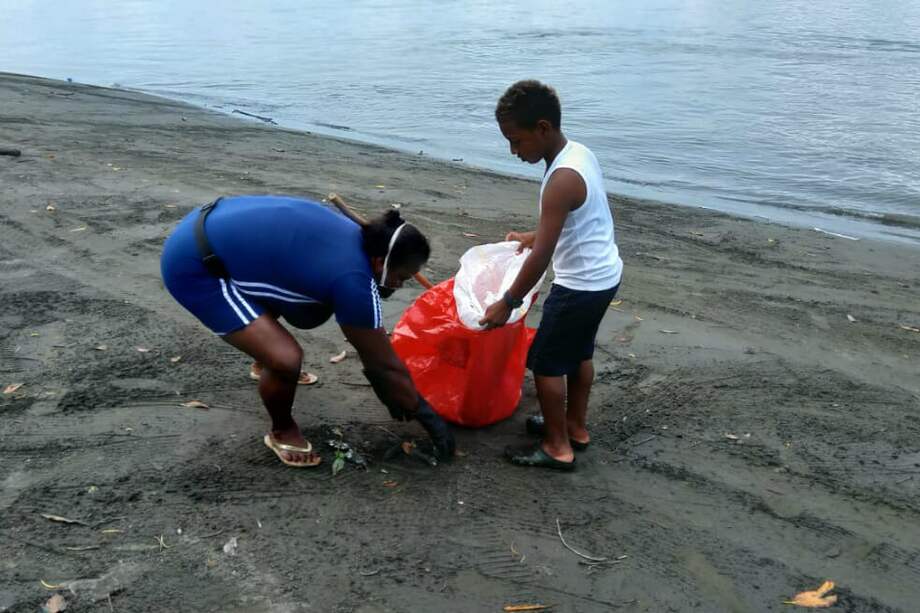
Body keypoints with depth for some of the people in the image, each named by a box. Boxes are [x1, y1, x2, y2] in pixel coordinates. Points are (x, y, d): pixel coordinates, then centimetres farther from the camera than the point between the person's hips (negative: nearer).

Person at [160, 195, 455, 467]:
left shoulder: (355, 239, 4)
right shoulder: (354, 281, -23)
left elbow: (372, 337, 15)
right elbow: (385, 363, -11)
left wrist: (385, 388, 22)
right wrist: (424, 412, 2)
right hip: (193, 264, -10)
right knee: (286, 358, -18)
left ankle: (268, 365, 53)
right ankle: (282, 432, 12)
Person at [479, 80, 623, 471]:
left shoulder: (562, 179, -27)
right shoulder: (579, 153, 2)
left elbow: (541, 258, -26)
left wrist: (507, 303, -17)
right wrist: (535, 236, 23)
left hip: (581, 284, -10)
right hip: (604, 275, 10)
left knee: (546, 363, 4)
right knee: (579, 354, 23)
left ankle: (558, 447, 15)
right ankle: (576, 428, 39)